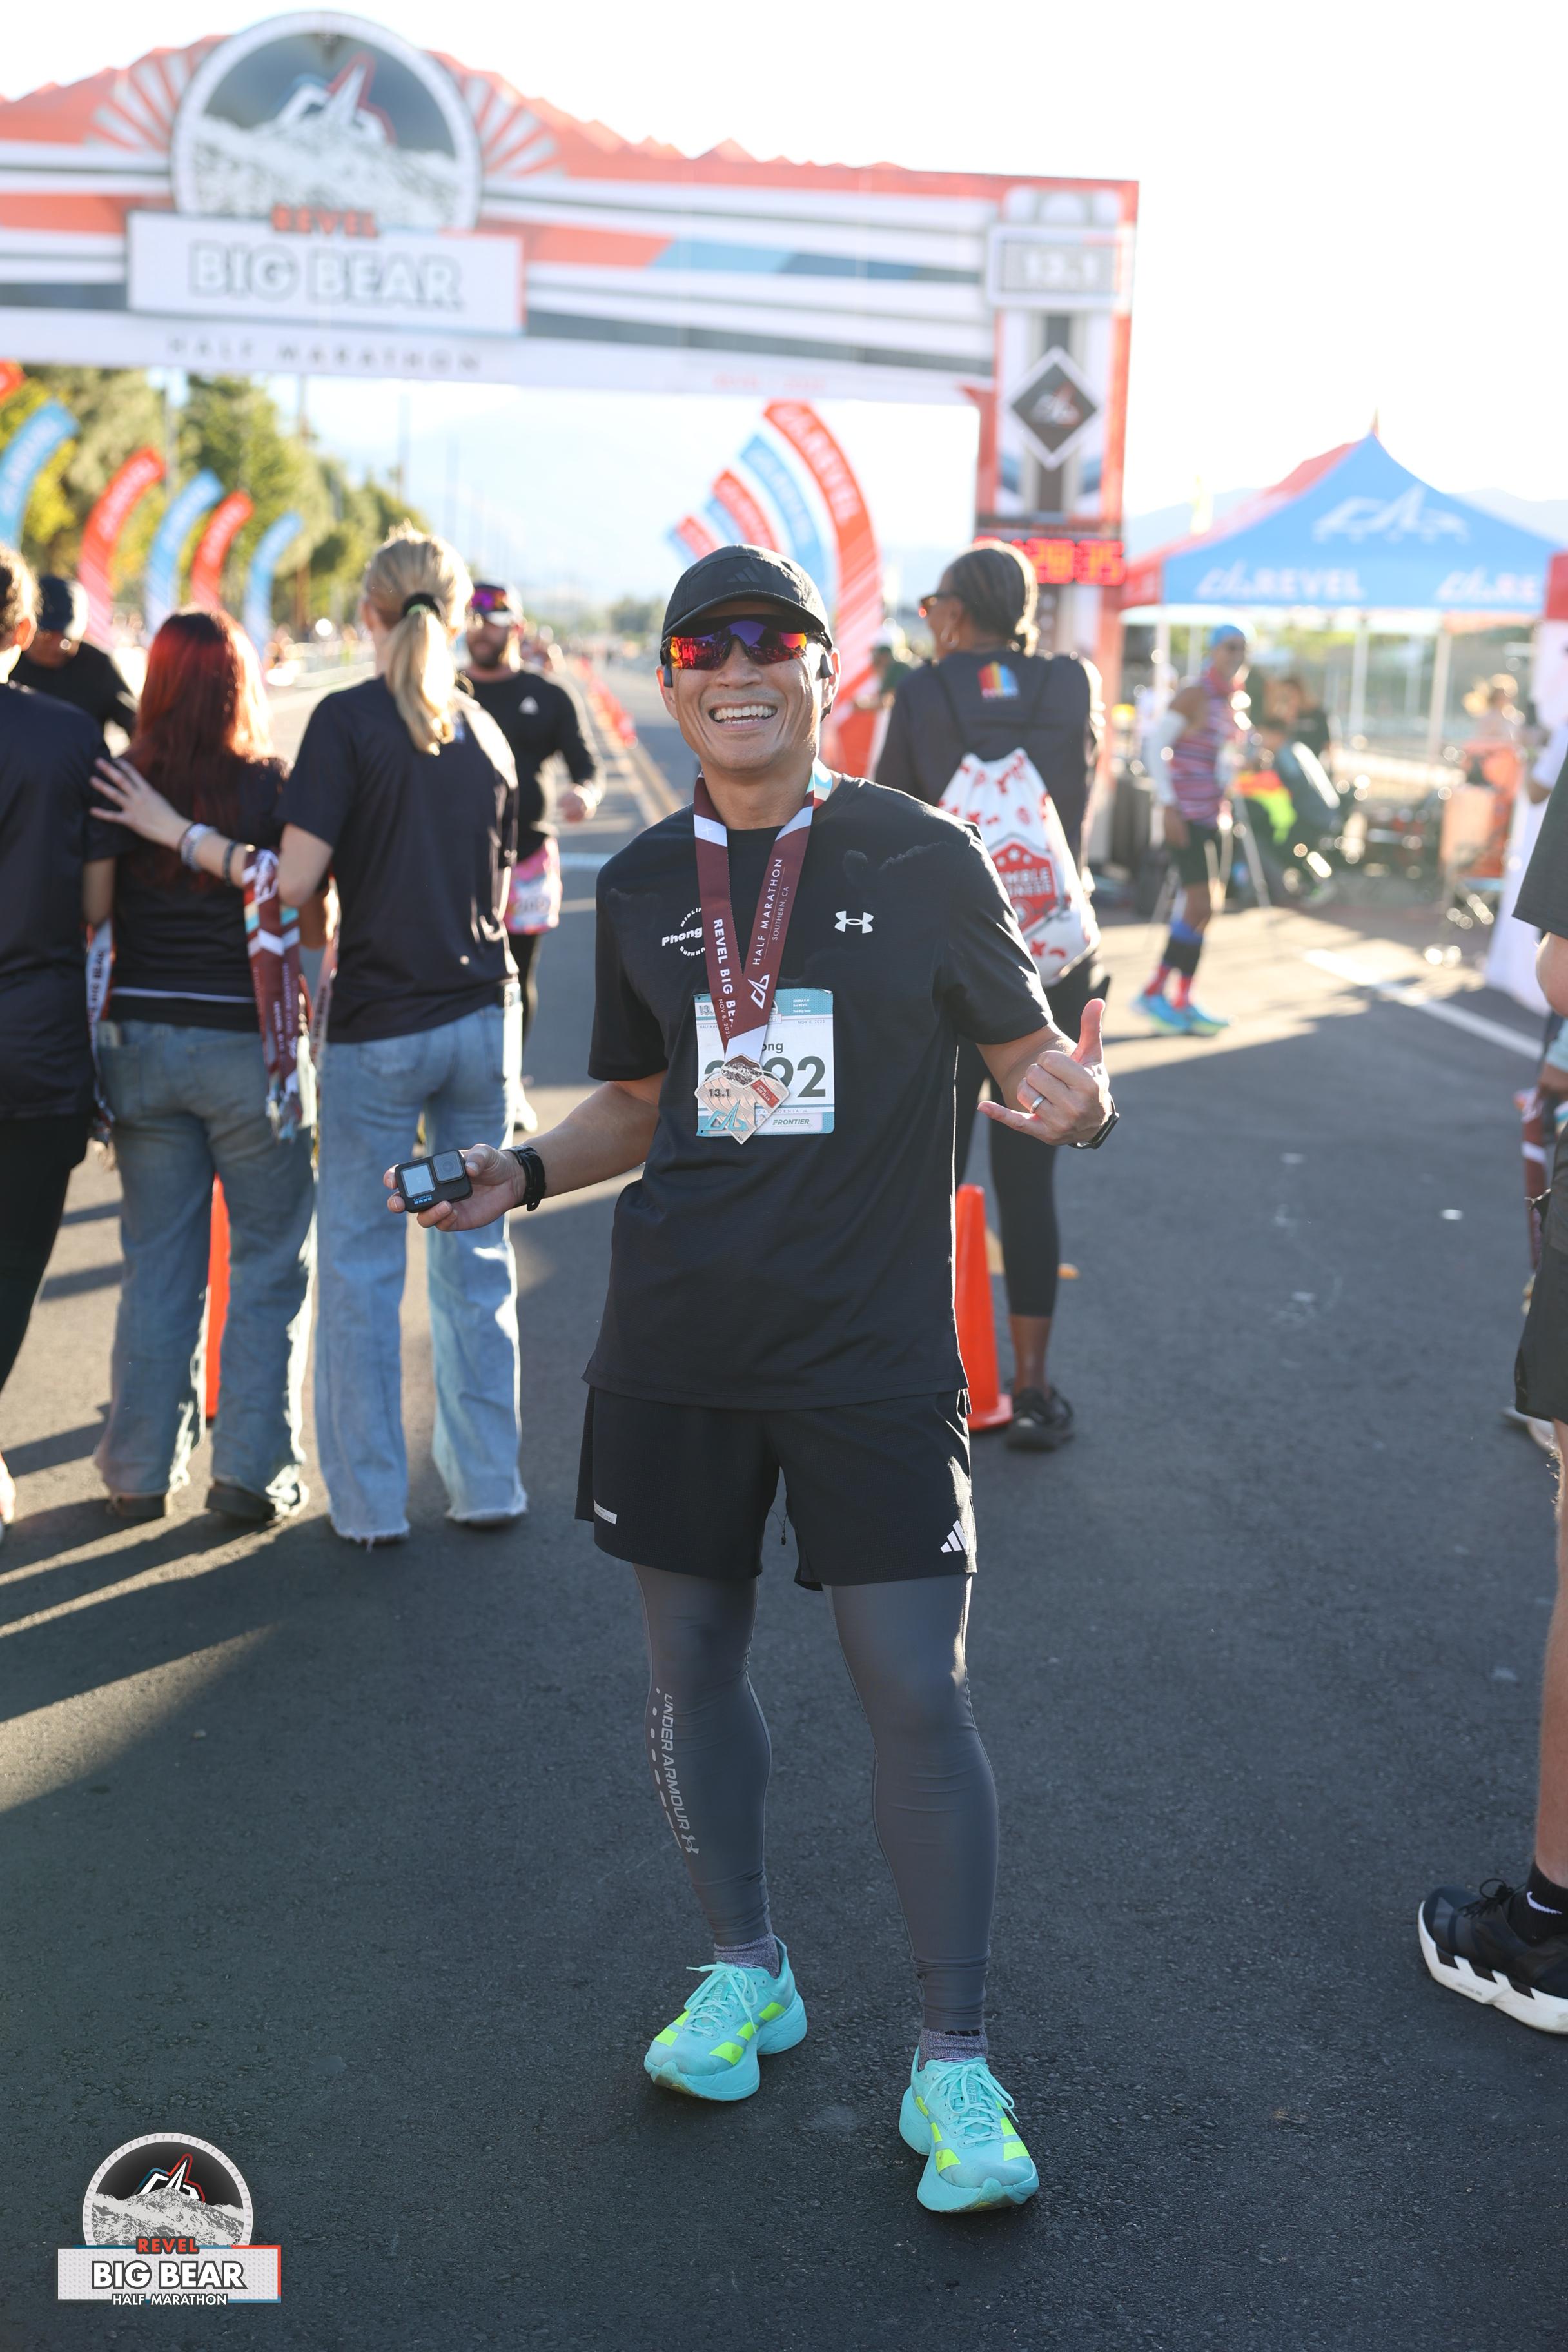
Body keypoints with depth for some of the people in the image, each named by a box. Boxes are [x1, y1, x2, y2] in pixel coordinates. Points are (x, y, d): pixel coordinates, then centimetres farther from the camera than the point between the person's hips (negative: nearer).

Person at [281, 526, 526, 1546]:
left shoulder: (349, 719, -8)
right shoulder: (487, 733, 7)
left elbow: (295, 879, -15)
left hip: (378, 1023, -4)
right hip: (484, 1013, 5)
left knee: (361, 1263, 5)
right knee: (477, 1252, 12)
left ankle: (370, 1501, 9)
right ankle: (488, 1482, 19)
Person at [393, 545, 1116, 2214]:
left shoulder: (920, 858, -2)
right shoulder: (643, 884, 9)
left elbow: (1023, 1044, 3)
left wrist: (1068, 1090, -20)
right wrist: (524, 1173, 2)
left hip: (872, 1341, -4)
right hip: (677, 1340, 4)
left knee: (914, 1688, -5)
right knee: (691, 1657, 12)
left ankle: (953, 2059, 11)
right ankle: (745, 1972, 35)